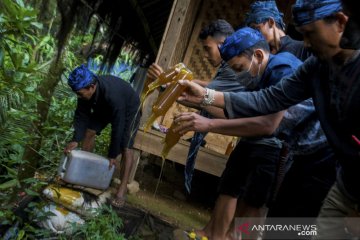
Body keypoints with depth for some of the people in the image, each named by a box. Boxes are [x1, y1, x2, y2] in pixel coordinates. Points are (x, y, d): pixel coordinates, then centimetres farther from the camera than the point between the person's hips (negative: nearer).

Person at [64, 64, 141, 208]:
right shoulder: (85, 90, -24)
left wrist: (112, 155, -28)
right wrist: (75, 140, -26)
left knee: (126, 148, -14)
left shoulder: (113, 96, -44)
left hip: (129, 110, -6)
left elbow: (117, 126, -37)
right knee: (89, 132, 1)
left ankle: (122, 188, -11)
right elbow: (81, 115, -15)